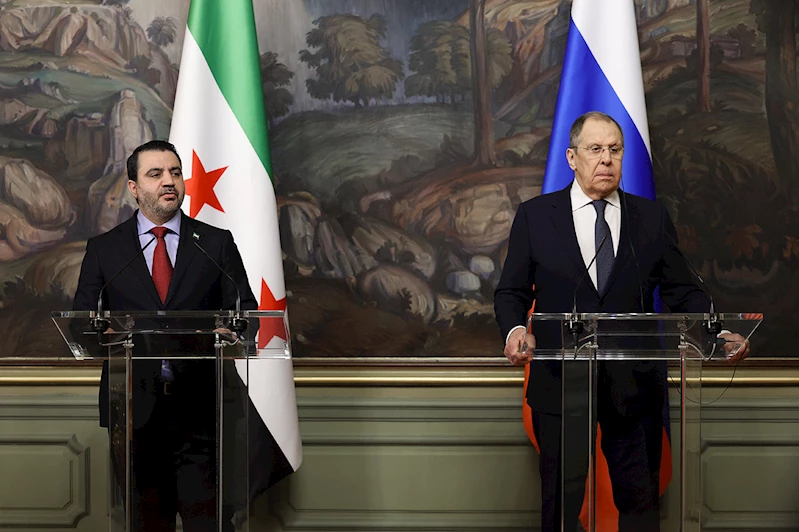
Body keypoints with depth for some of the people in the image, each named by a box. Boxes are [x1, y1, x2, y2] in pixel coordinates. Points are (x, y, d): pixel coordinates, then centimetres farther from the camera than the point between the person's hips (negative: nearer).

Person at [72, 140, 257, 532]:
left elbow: (246, 310, 8)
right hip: (133, 407, 1)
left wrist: (229, 332, -16)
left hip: (199, 407, -1)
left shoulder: (217, 243, 10)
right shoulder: (103, 249, 10)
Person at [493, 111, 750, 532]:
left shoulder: (652, 218, 7)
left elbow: (682, 291, 6)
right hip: (561, 384, -1)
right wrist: (515, 330, -17)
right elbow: (512, 292, 4)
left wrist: (718, 334, -11)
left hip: (634, 384, 1)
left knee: (640, 497, 8)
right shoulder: (534, 216, 4)